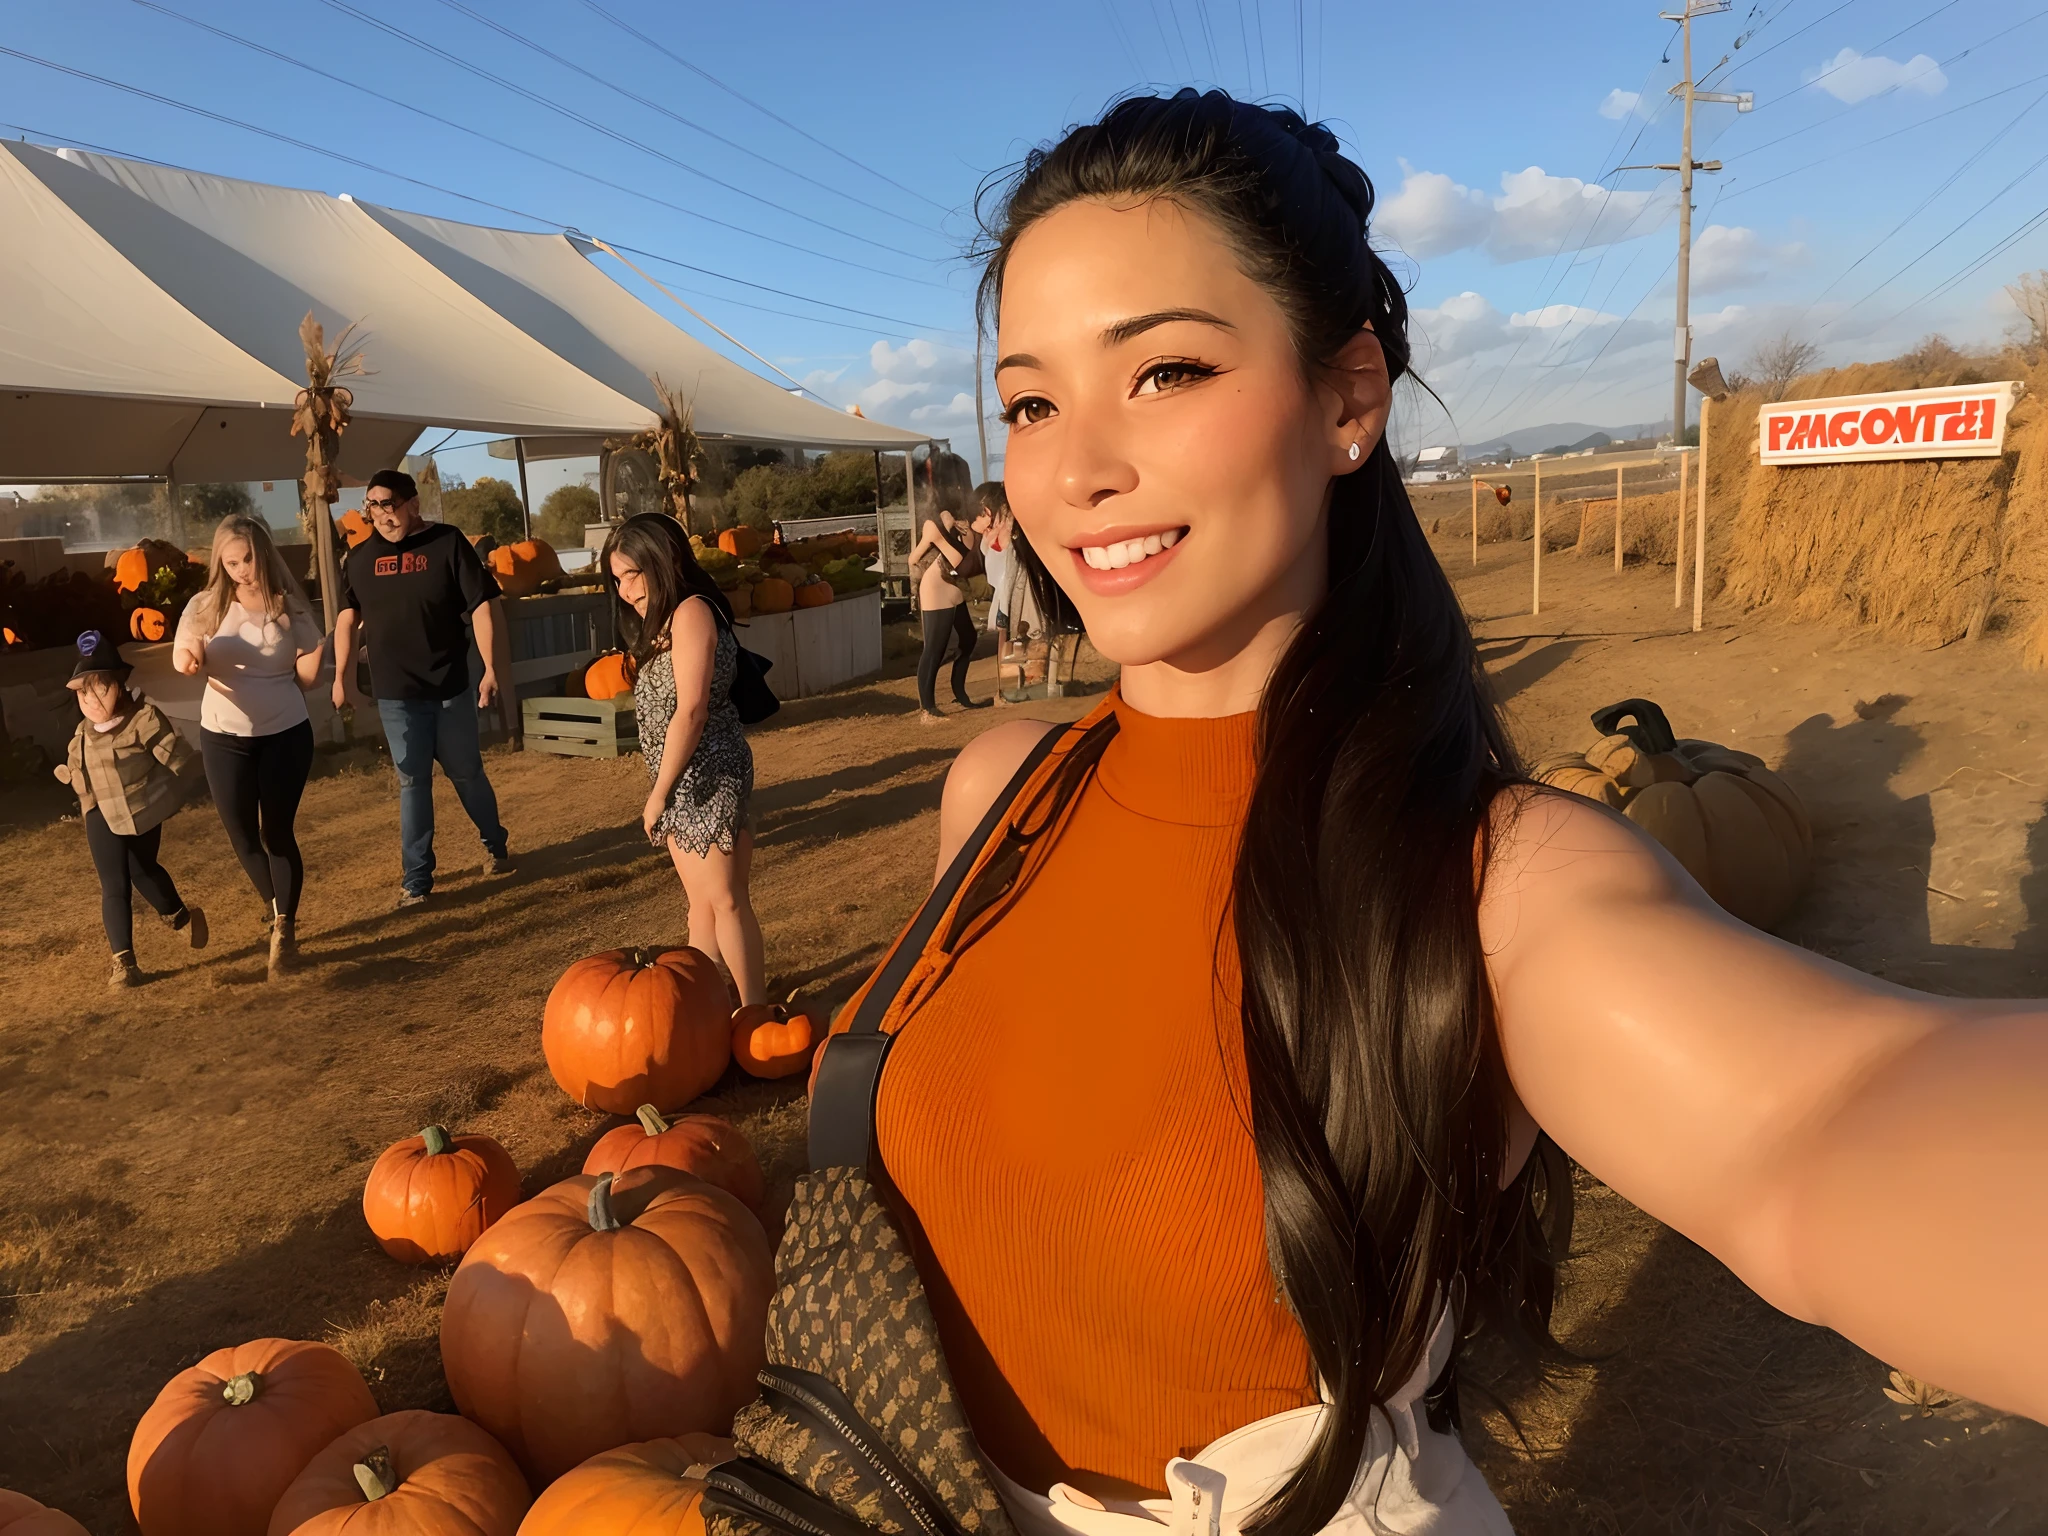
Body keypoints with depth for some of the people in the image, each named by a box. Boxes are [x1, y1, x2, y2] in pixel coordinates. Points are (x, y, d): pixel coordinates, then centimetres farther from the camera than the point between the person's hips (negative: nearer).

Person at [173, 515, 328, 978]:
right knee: (241, 835, 8)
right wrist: (188, 658, -33)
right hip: (224, 736, 2)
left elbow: (306, 677, 3)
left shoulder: (288, 606, -3)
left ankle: (285, 931, 11)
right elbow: (184, 653, -16)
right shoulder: (205, 606, -2)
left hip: (285, 732, -1)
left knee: (277, 831, 1)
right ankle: (276, 909, 34)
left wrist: (315, 656, -13)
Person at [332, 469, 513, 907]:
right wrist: (342, 677, 10)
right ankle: (416, 879, 12)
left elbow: (483, 606, -10)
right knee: (412, 783, 5)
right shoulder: (360, 557, 4)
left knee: (466, 773, 11)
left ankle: (496, 844, 35)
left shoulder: (447, 543, -7)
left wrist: (491, 669, -16)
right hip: (395, 694, 2)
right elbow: (346, 618, 13)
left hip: (451, 688, -2)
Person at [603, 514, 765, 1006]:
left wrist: (658, 793, -16)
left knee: (724, 899, -1)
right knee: (701, 900, 16)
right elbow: (661, 703, 13)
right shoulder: (665, 620, 16)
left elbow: (690, 711, -20)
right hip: (684, 779, 10)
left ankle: (754, 1009, 9)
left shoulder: (691, 611, -14)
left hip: (705, 774, -10)